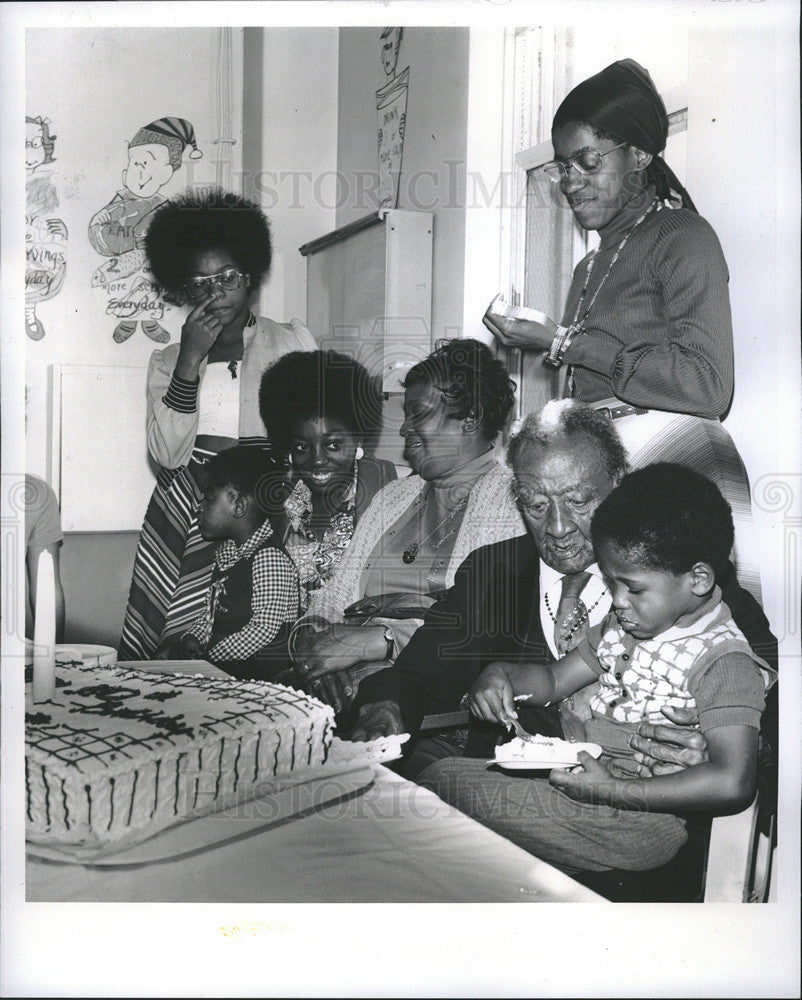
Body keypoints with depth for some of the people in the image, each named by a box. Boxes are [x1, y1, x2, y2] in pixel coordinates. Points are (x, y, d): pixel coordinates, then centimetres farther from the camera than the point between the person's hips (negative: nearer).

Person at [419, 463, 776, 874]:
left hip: (640, 818, -9)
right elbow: (553, 680, 20)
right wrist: (500, 674, -3)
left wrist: (611, 789, -27)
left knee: (449, 780, -14)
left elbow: (732, 784, -28)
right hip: (585, 774, 9)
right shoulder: (625, 624, 10)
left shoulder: (726, 663, -16)